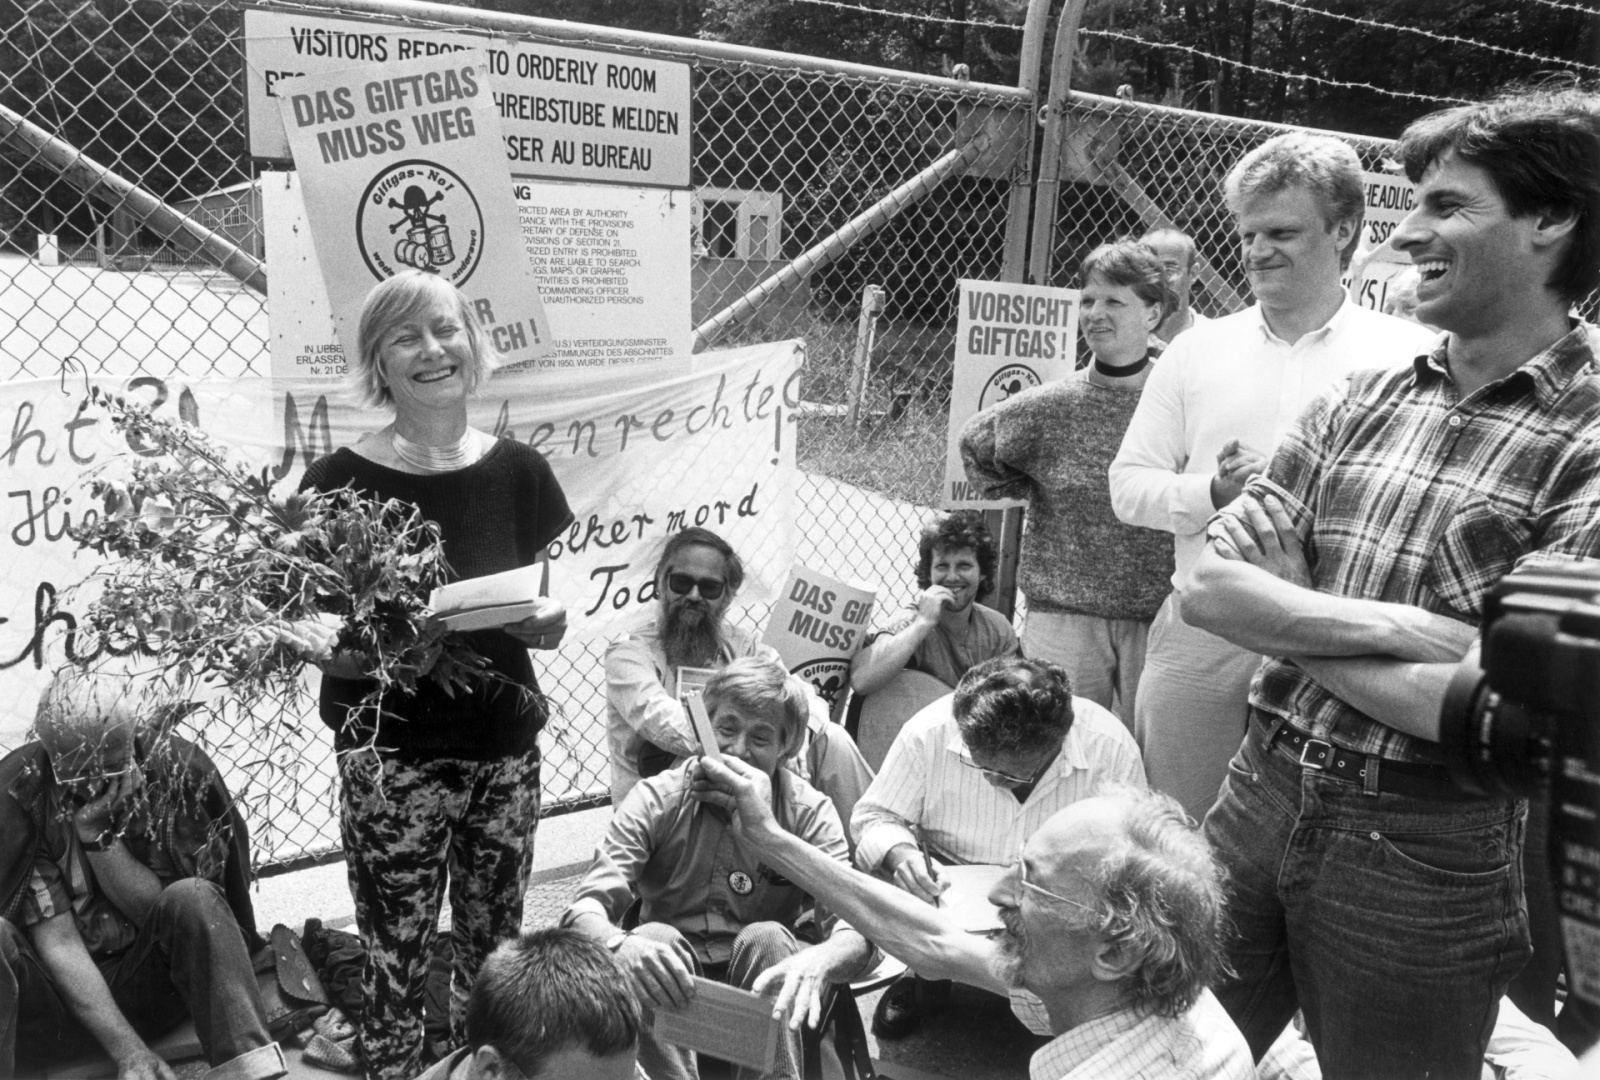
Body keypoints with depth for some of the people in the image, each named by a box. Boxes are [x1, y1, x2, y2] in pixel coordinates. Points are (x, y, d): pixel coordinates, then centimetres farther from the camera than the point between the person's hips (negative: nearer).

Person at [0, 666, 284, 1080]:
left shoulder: (179, 773, -10)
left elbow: (164, 910, -9)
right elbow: (56, 940, -16)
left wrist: (98, 834, -23)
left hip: (156, 979, 0)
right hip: (65, 986, 0)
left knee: (194, 898, -30)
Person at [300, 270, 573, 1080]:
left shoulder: (517, 471, 2)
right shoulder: (343, 481, -7)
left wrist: (546, 620, -12)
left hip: (504, 752, 3)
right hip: (392, 760, -3)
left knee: (494, 957, 14)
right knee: (394, 966, 5)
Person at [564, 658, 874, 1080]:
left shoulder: (809, 812, -9)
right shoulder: (656, 800, -9)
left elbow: (854, 930, -21)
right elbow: (586, 909, -20)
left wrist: (816, 960, -46)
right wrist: (620, 943, -45)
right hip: (669, 980, 0)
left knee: (766, 938, -29)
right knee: (653, 938, -29)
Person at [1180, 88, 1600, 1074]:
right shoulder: (1361, 402, 4)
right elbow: (1209, 586, -3)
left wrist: (1284, 615, -11)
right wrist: (1389, 626, -17)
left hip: (1426, 849, -5)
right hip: (1259, 796, 5)